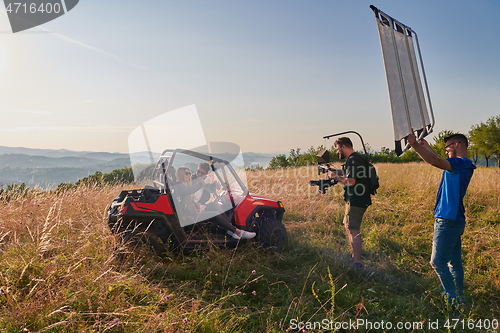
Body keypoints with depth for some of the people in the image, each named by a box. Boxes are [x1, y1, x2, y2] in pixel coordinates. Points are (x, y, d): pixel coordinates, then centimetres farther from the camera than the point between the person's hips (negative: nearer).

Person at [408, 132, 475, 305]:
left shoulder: (462, 163, -16)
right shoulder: (461, 165, 14)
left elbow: (435, 161, -31)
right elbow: (439, 161, 31)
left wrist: (415, 145, -27)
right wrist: (426, 147, 30)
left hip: (448, 221, -10)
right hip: (455, 220, 10)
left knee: (438, 262, -4)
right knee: (454, 262, 16)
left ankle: (453, 299, 2)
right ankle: (458, 298, 26)